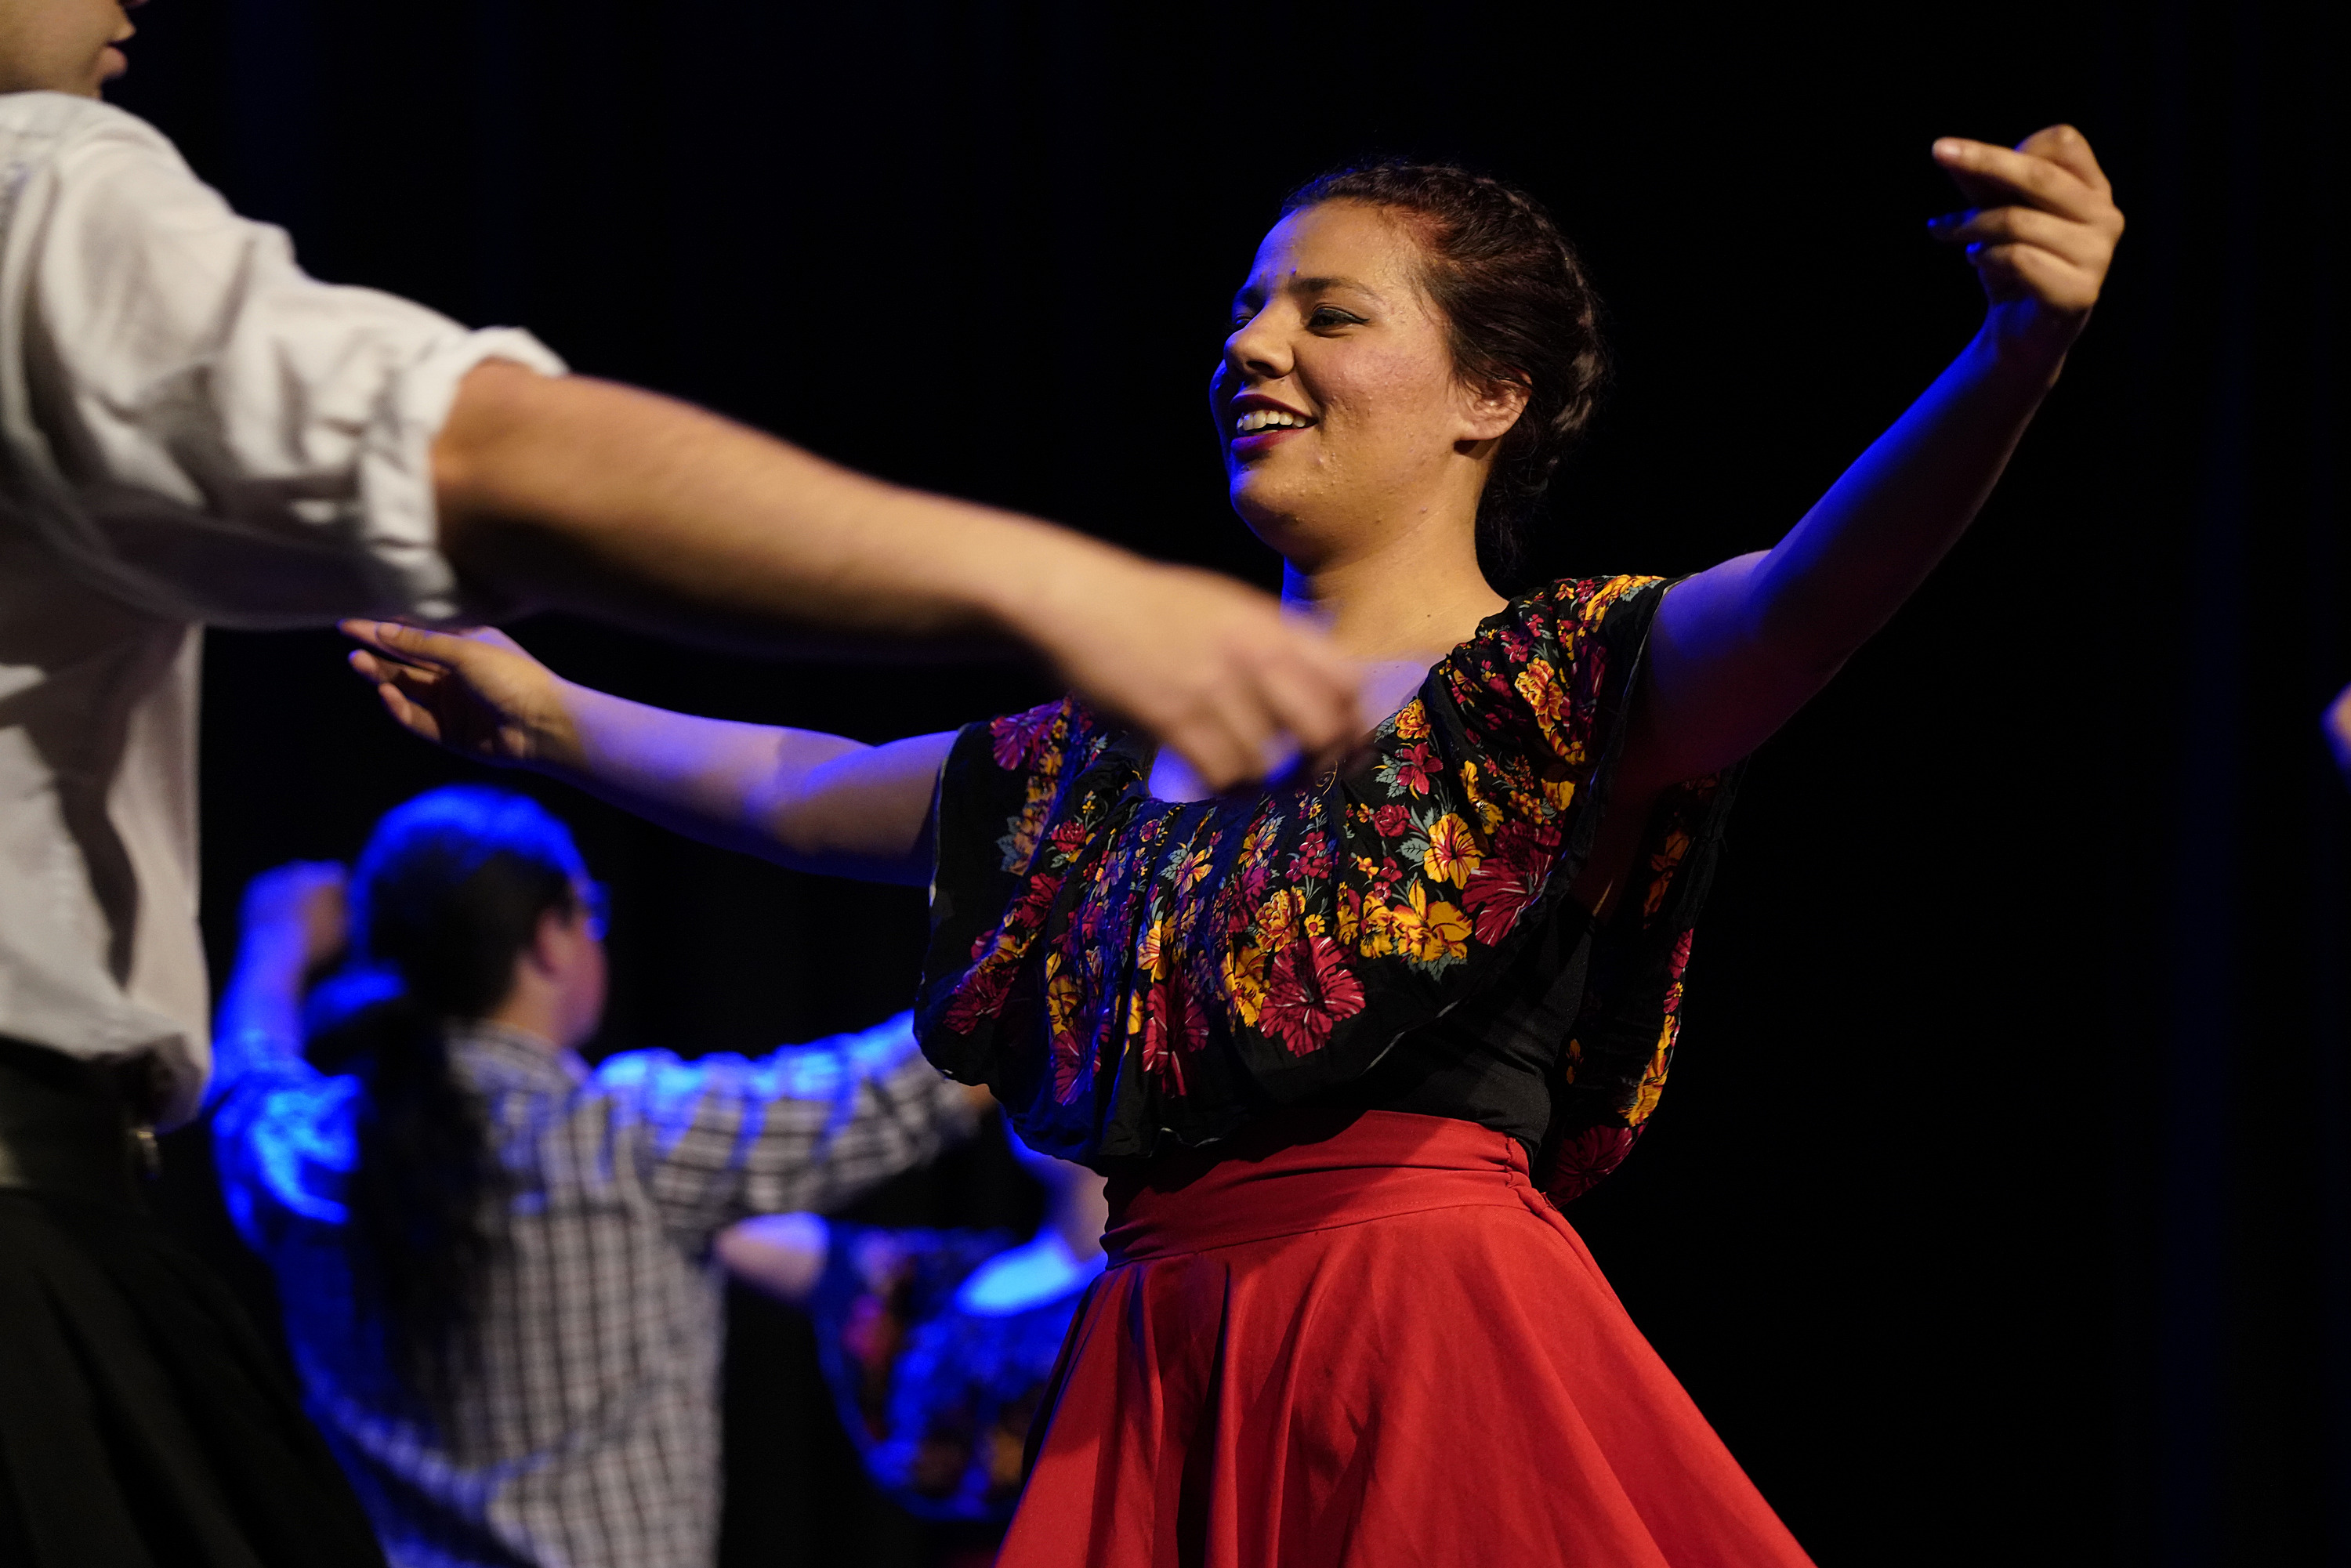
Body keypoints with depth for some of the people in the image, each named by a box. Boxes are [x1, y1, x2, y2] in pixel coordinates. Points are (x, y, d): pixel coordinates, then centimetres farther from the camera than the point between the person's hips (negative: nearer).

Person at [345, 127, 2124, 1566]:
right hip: (1167, 1375, 6)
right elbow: (798, 789, 34)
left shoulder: (1553, 688, -3)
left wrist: (2017, 353, -41)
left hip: (1438, 1346, -6)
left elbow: (1811, 591, -23)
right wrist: (543, 709, 42)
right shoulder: (1124, 748, 19)